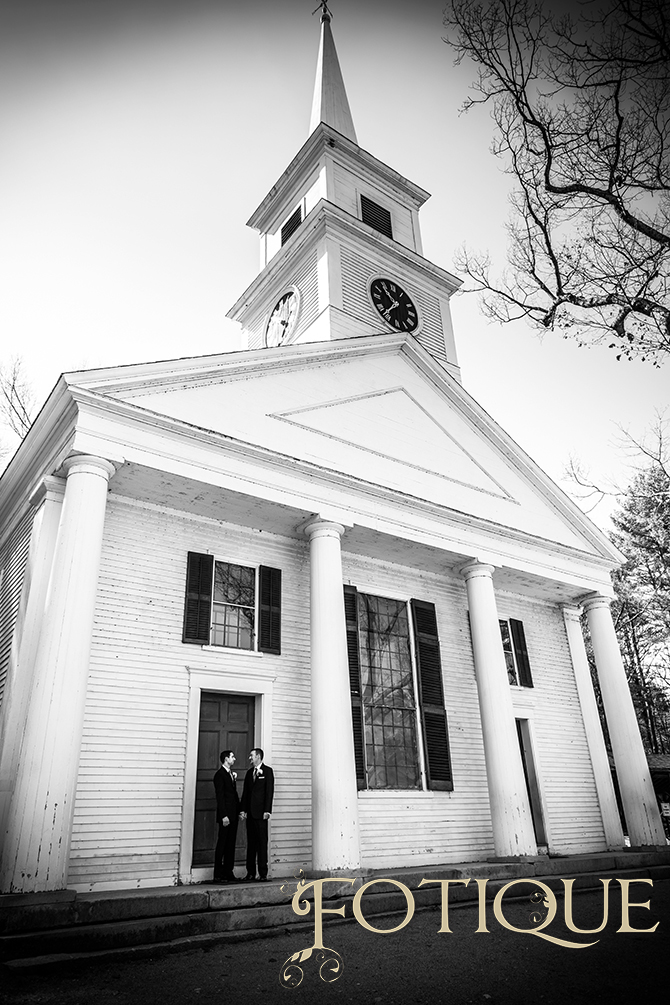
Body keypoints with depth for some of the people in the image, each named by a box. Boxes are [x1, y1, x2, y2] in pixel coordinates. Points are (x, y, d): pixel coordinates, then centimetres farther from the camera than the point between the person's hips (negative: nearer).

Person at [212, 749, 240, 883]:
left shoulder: (231, 774, 16)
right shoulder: (219, 775, -11)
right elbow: (220, 797, -15)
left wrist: (239, 810, 10)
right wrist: (224, 816, -19)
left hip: (233, 815, 8)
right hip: (226, 816, -8)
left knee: (231, 845, 10)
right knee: (222, 845, -2)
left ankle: (229, 872, 16)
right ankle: (218, 875, 5)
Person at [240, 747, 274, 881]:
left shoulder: (267, 771, -1)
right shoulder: (249, 772, 15)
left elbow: (269, 791, -7)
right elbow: (245, 792, 14)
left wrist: (267, 810, -13)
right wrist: (243, 810, 4)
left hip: (260, 812, -5)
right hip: (250, 812, 5)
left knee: (262, 842, -2)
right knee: (251, 842, 8)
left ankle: (263, 873, 3)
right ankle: (250, 873, 13)